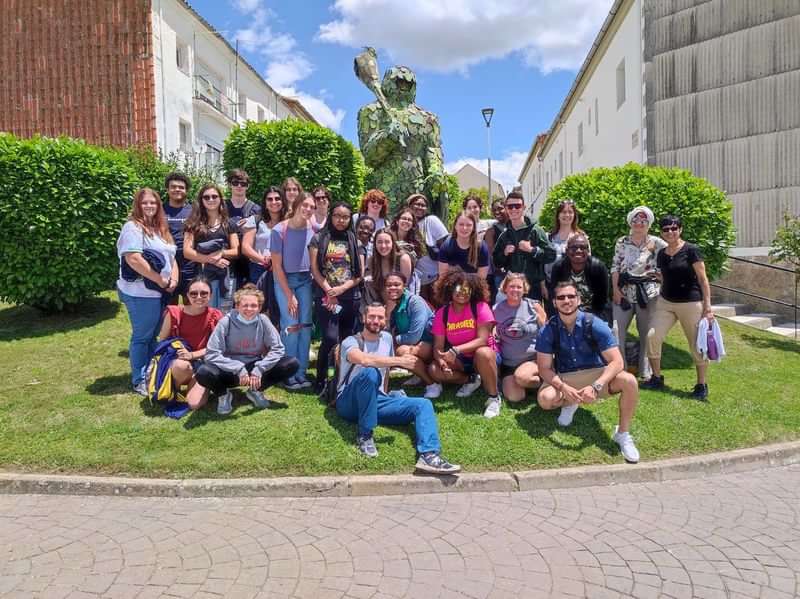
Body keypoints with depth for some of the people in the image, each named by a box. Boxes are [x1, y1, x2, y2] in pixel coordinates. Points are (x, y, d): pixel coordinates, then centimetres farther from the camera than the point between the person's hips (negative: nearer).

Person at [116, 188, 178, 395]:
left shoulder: (161, 229, 17)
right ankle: (139, 381, 11)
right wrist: (161, 281, -17)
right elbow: (133, 260, -22)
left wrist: (173, 280, -1)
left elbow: (171, 257, 17)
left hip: (160, 292, 8)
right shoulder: (133, 227, -10)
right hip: (142, 293, -8)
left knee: (153, 335, 15)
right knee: (142, 337, 0)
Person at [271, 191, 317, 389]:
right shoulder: (280, 230, -12)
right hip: (284, 279, -3)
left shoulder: (314, 229, -4)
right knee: (290, 325, -8)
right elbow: (276, 266, -10)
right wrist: (289, 295, -11)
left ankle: (301, 373, 10)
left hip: (305, 280, 3)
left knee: (305, 325, -1)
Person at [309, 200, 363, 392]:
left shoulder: (355, 240, 11)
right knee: (331, 339, -15)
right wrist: (329, 292, -11)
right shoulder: (319, 238, 5)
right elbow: (314, 269, -2)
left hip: (350, 298, 3)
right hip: (326, 297, -3)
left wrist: (341, 289, -9)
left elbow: (360, 273, 6)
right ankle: (320, 380, 1)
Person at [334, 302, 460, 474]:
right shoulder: (350, 342, -8)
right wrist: (399, 361, -29)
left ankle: (429, 455, -38)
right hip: (349, 403, -6)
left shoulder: (386, 338, 11)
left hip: (376, 400, 6)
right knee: (370, 372, -37)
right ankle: (365, 436, -24)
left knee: (423, 404, -14)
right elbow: (364, 360, -31)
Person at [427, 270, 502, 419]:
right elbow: (438, 346, -7)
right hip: (460, 361, 4)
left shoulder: (480, 307, -17)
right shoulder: (442, 313, -6)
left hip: (485, 356, -4)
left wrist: (455, 350, -35)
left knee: (482, 353, -39)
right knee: (434, 370, -20)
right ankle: (471, 380, 5)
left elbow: (482, 339, -25)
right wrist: (441, 360, -30)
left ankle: (493, 397, -18)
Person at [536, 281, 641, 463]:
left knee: (629, 381, -29)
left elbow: (616, 361, -18)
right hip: (564, 379, 1)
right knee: (545, 399, -31)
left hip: (597, 374, 0)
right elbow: (544, 368, -11)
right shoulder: (548, 330, -11)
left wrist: (595, 387, -33)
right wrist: (564, 388, -31)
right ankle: (570, 403, 7)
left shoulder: (594, 325, -15)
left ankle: (623, 433, -9)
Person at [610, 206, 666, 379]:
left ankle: (646, 371, 17)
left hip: (648, 293, -2)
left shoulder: (655, 242, 0)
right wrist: (615, 290, -3)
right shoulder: (621, 242, 7)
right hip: (624, 292, 2)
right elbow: (615, 267, 5)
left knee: (647, 333, 6)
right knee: (617, 331, -4)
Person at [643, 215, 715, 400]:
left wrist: (707, 305, -14)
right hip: (665, 302, 5)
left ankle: (702, 386, 18)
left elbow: (703, 279, -9)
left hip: (690, 303, -5)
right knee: (652, 336, -8)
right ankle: (656, 378, 9)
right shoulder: (661, 254, 7)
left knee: (697, 344, 3)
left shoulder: (691, 250, -8)